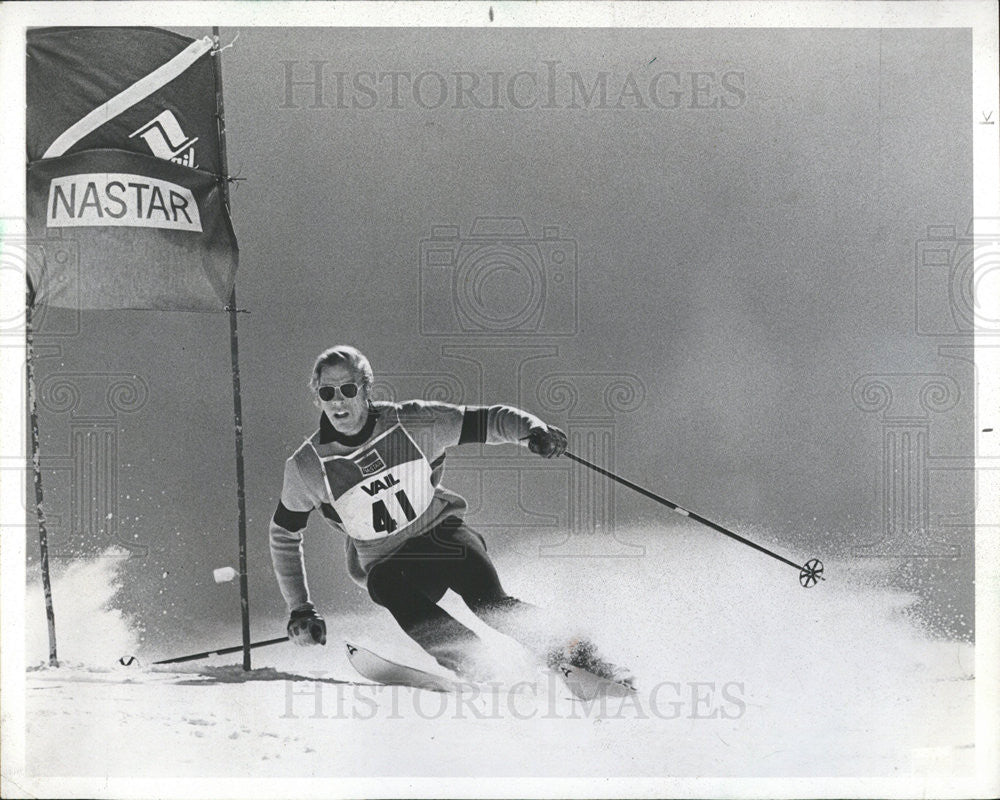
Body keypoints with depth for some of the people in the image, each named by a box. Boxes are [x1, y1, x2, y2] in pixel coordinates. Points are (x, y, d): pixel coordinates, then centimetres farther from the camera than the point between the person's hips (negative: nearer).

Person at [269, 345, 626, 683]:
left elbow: (488, 420, -7)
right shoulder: (306, 467, -9)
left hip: (442, 532, 0)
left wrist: (531, 428, -28)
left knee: (491, 605, -28)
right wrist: (300, 608, 3)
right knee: (386, 586, -35)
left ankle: (570, 652, -19)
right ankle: (474, 666, -42)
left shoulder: (411, 423, -12)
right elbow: (284, 534, 6)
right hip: (386, 563, 1)